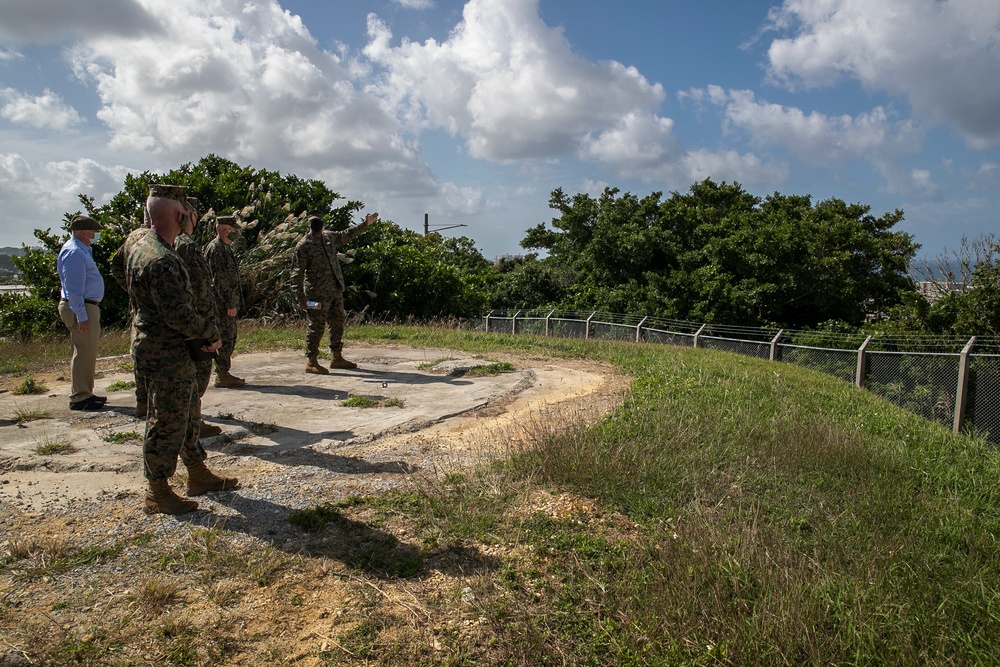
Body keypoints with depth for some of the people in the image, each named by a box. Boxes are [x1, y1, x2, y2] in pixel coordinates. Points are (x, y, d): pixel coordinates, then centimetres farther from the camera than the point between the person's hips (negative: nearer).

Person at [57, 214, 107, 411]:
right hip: (81, 308, -11)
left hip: (89, 306, 11)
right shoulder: (74, 252, -16)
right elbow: (73, 288, -21)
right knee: (84, 353, -8)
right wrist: (81, 316, -23)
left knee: (88, 353, 16)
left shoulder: (82, 250, 17)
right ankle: (79, 398, -3)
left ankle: (85, 393, 25)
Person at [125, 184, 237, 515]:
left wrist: (203, 333, 9)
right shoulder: (161, 260, -24)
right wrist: (211, 333, -10)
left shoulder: (142, 246, 10)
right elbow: (178, 314, -25)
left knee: (188, 412, 20)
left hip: (172, 350, 11)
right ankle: (157, 494, 13)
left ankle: (198, 475, 33)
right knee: (167, 422, 0)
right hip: (167, 354, -11)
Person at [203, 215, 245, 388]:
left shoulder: (225, 247, 18)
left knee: (229, 337, 14)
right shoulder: (215, 248, -14)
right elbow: (219, 279, -20)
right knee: (224, 338, -6)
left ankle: (223, 372, 21)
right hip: (222, 303, -10)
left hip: (228, 302, 10)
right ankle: (222, 376, 0)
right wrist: (230, 304, -20)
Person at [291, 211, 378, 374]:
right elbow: (297, 273, -14)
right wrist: (301, 296, -20)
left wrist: (365, 224, 35)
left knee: (338, 323, 13)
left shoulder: (329, 237, 10)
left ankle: (337, 358, 25)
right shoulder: (303, 246, -12)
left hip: (336, 290, 8)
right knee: (317, 327, -3)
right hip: (318, 294, -8)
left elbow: (347, 234, 29)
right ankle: (311, 362, 6)